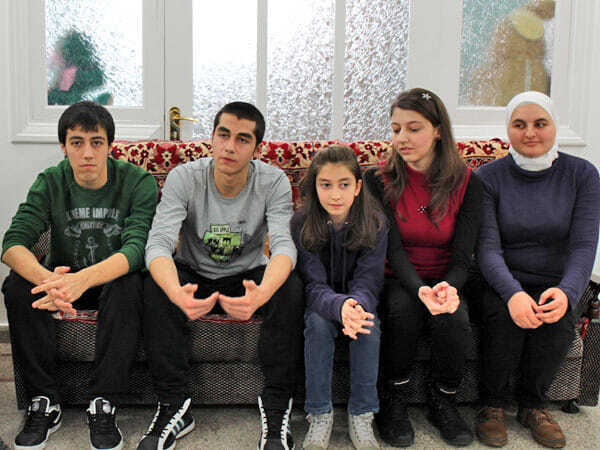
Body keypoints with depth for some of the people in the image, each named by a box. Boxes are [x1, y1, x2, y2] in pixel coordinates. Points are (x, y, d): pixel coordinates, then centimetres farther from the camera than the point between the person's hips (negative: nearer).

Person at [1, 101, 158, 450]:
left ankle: (104, 405, -25)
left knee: (128, 285, -36)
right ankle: (45, 402, -16)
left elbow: (136, 248, -30)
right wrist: (47, 278, -44)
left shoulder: (139, 183, -15)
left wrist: (83, 279, -50)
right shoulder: (50, 183, -8)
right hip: (63, 276, 3)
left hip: (115, 279, -2)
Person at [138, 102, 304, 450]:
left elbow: (284, 245, -28)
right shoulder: (184, 178, -17)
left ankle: (276, 409, -21)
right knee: (157, 287, -31)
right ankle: (174, 405, -20)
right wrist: (177, 292, -51)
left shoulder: (274, 182, -15)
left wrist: (261, 293, -52)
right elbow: (158, 243, -28)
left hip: (248, 278, 0)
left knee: (291, 287, -30)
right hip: (194, 277, 0)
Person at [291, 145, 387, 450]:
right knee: (318, 323, -31)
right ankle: (320, 415, -16)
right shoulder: (301, 225, -16)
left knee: (369, 325, -29)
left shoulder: (375, 225, -14)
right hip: (320, 302, 0)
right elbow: (314, 286, -22)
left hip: (359, 301, 1)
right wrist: (339, 306, -44)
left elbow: (367, 284, -18)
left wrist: (357, 305, -42)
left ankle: (362, 415, -13)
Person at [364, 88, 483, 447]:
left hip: (446, 282, 1)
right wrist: (421, 290, -35)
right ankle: (394, 403, -10)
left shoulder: (467, 184, -5)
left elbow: (463, 256, -9)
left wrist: (448, 288, -32)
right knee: (402, 308, -33)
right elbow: (392, 250, -15)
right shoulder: (379, 181, -6)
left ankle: (443, 401, -2)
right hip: (400, 281, 0)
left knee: (454, 318, -31)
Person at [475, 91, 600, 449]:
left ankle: (533, 405, -2)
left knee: (558, 322, -29)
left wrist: (566, 292, -30)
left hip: (555, 285, 1)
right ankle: (493, 404, -6)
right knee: (506, 316, -31)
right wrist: (512, 293, -33)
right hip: (501, 284, -1)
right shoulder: (489, 177, -4)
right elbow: (487, 248, -14)